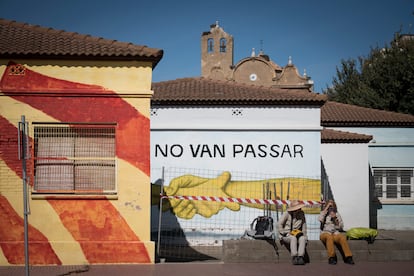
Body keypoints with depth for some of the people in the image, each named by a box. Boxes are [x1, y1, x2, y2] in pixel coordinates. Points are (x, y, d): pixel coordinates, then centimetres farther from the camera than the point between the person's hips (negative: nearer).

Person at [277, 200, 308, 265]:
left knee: (302, 238, -31)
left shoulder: (301, 214, 6)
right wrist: (285, 233, -11)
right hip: (286, 236, -3)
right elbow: (279, 224, -7)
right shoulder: (287, 214, -7)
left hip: (297, 234, 3)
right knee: (293, 238, -37)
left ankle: (300, 257, -41)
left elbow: (304, 228, 13)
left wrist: (305, 237, 5)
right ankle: (294, 257, -40)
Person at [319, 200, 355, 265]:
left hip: (335, 233, 2)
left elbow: (341, 227, 9)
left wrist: (335, 218, -5)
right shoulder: (323, 213, 13)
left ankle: (348, 257, -35)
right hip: (325, 233, -2)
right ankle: (331, 258, -40)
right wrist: (326, 207, -8)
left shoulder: (337, 214, 18)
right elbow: (320, 219, -13)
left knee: (343, 237, -32)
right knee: (329, 236, -39)